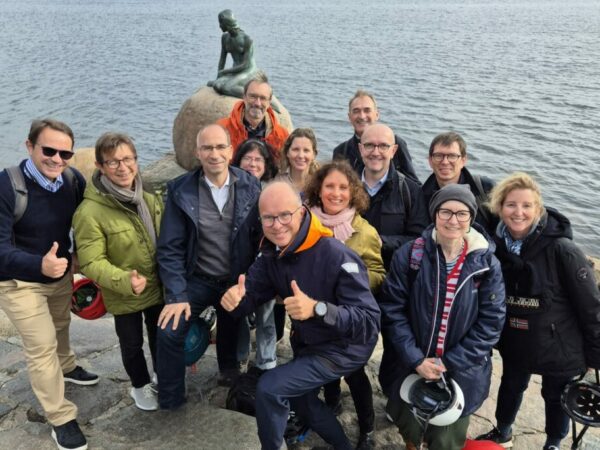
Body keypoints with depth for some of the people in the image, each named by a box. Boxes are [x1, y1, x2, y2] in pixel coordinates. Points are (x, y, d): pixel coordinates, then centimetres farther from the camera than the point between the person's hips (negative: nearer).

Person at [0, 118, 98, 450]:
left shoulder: (74, 180, -15)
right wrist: (40, 265, -49)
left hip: (62, 273, 5)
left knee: (60, 326, 27)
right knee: (42, 346, 0)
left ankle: (65, 367, 57)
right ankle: (61, 418, 16)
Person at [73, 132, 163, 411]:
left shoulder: (150, 200, -5)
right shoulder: (90, 211, -24)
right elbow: (91, 262, -24)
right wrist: (125, 281, -37)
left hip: (159, 288, 5)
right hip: (124, 296, -4)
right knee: (132, 344, 17)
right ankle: (140, 386, 44)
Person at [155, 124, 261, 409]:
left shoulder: (250, 186, -10)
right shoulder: (180, 190, -12)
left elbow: (261, 239, -6)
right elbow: (170, 248, -11)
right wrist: (177, 295, -16)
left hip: (237, 280, 1)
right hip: (196, 279, -1)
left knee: (232, 334, 19)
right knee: (168, 331, -18)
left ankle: (229, 371, 53)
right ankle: (169, 404, 5)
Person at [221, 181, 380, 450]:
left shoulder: (337, 257, -32)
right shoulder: (270, 253, -8)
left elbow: (370, 322, -35)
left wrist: (317, 309, -49)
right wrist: (236, 298, -29)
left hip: (344, 348, -8)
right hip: (305, 343, 8)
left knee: (268, 388, -17)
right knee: (300, 400, 26)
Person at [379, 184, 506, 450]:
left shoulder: (487, 264, -9)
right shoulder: (409, 255, -10)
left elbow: (491, 322, -8)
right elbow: (392, 310, -9)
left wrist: (450, 363, -13)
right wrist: (415, 359, -15)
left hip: (461, 373, 0)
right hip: (409, 366, 1)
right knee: (408, 428, 20)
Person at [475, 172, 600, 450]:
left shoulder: (562, 250, -25)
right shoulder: (496, 245, -12)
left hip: (558, 344, -3)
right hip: (515, 342, 4)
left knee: (556, 396, 20)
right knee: (511, 385, 27)